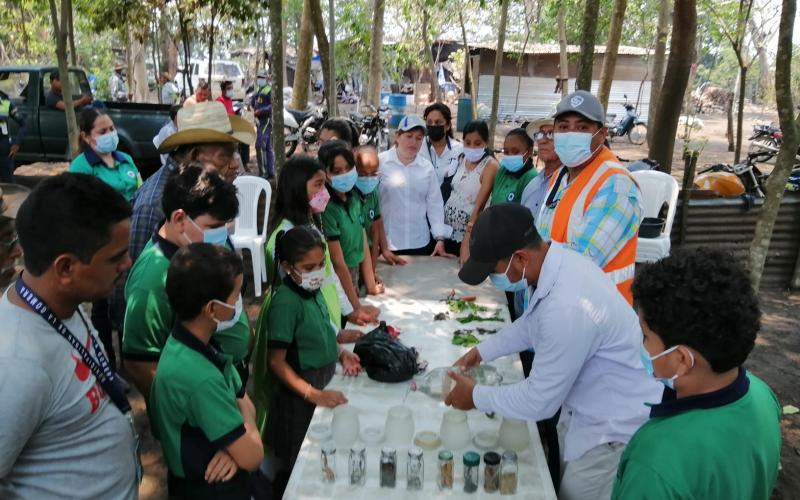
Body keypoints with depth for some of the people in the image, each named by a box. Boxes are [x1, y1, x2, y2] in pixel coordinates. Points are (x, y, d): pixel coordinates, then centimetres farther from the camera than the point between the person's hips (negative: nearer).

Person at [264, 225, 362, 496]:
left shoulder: (313, 289, -2)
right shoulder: (285, 303, -24)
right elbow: (277, 362, -21)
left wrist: (340, 353, 1)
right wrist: (314, 395, -24)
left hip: (326, 381, 7)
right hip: (302, 394, -7)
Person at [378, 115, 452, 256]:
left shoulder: (427, 167, 4)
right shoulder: (380, 162, -4)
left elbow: (435, 204, 6)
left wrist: (440, 238, 1)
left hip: (419, 243, 3)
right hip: (386, 242, -3)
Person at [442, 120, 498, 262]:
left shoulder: (490, 165, -14)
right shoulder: (461, 159, 4)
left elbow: (479, 205, -21)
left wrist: (467, 241, -27)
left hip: (470, 234, -5)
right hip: (447, 229, 6)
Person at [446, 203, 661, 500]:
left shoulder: (567, 308, -39)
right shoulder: (559, 260, -10)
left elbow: (540, 401, -26)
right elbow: (532, 323, 12)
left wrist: (476, 397, -13)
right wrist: (483, 351, 7)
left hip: (614, 427, -8)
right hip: (587, 408, 8)